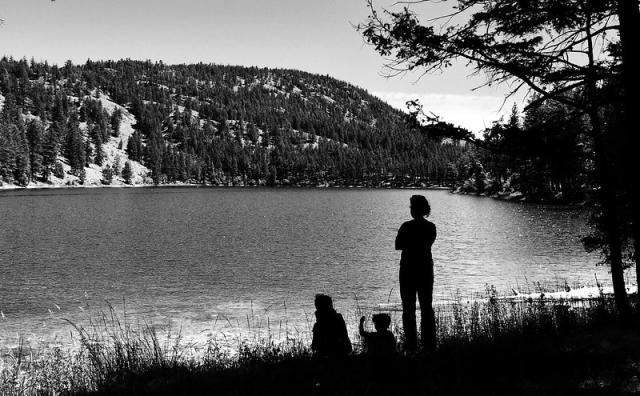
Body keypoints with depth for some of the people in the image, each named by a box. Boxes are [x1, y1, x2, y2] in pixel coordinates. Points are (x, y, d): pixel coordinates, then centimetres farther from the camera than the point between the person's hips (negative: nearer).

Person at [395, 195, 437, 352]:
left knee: (408, 308, 3)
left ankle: (411, 343, 1)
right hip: (426, 269, 4)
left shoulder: (407, 226, -14)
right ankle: (429, 344, 11)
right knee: (427, 307, 11)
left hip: (408, 270, -4)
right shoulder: (431, 227, 1)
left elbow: (398, 246, -5)